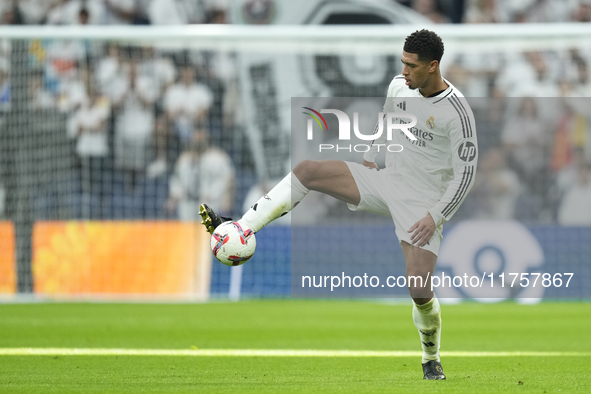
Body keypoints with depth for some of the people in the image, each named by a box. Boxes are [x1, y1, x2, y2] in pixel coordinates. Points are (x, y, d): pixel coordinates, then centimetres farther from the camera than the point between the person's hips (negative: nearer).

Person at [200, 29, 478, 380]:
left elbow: (466, 174, -17)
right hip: (387, 180, 6)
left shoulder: (457, 112, -21)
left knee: (420, 290, -14)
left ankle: (432, 361, 13)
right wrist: (371, 159, 18)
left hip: (422, 202, -6)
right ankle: (240, 230, -14)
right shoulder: (400, 86, -1)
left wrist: (436, 217, -19)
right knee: (306, 171, -10)